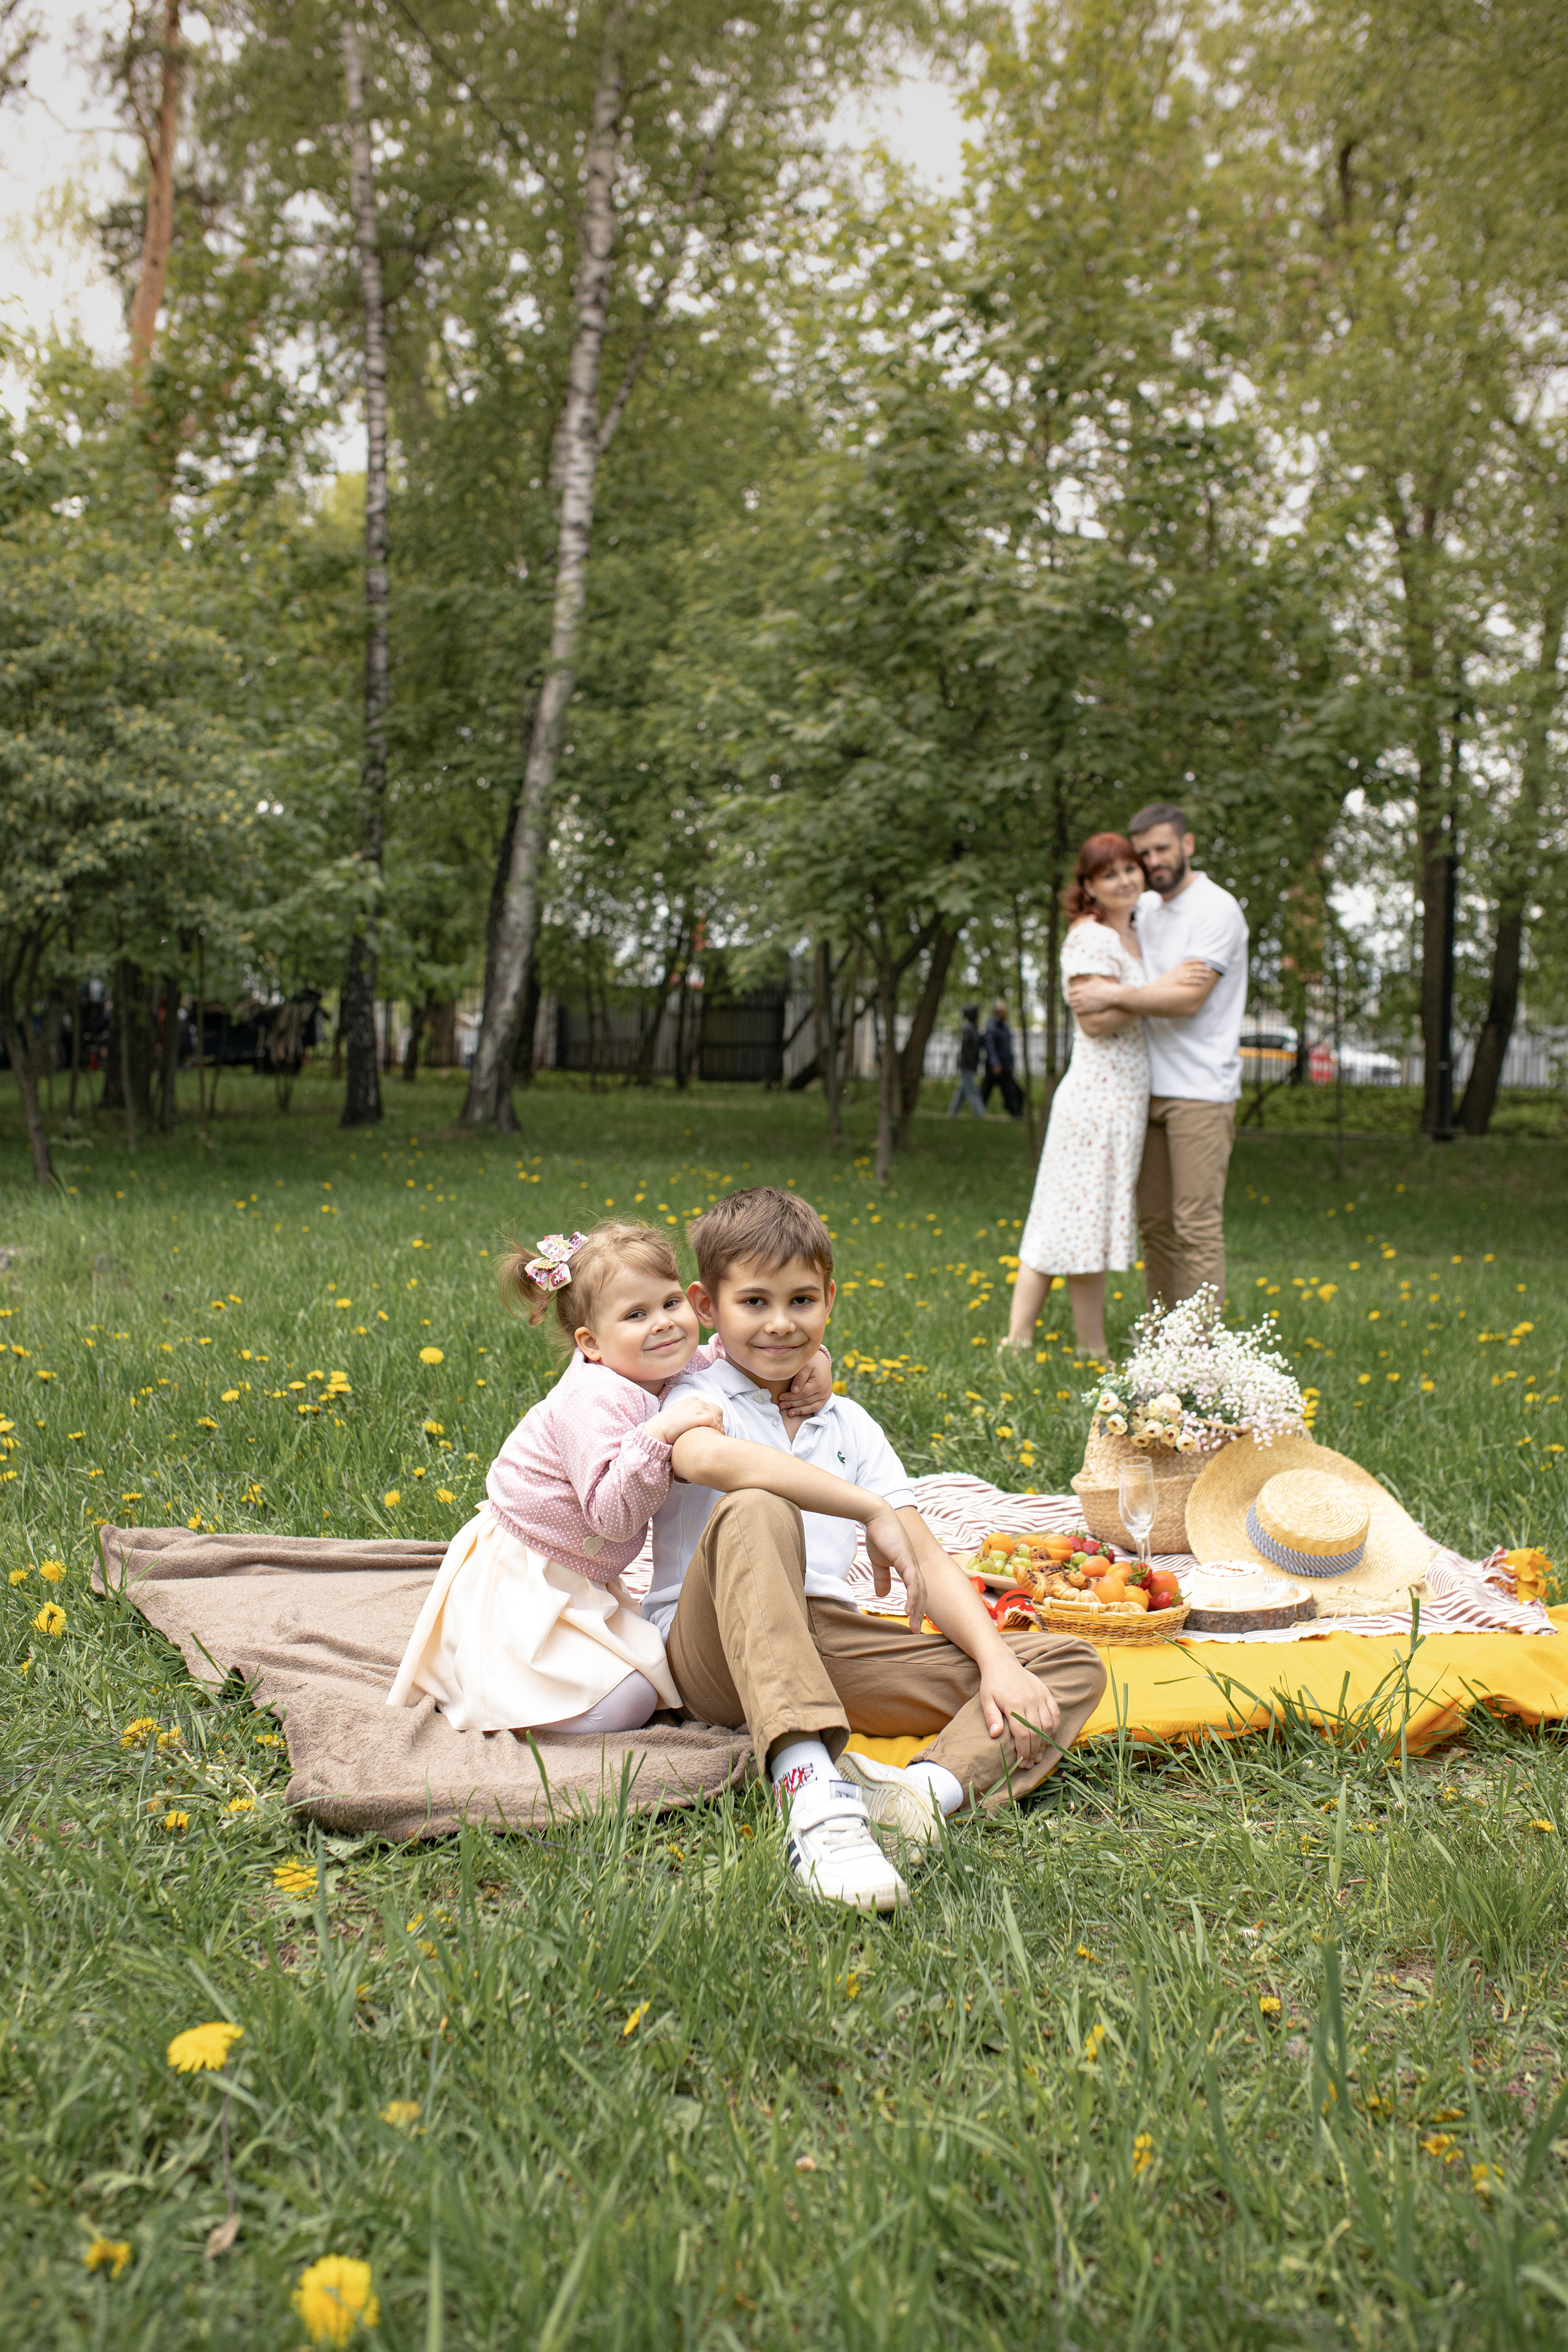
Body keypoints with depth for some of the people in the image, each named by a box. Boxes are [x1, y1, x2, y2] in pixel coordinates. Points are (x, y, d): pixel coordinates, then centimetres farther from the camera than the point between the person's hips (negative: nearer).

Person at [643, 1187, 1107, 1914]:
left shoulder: (847, 1423, 18)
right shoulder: (695, 1396, 1)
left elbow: (926, 1561, 10)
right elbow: (703, 1456, -27)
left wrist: (998, 1662, -7)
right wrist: (861, 1505, -32)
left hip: (825, 1649, 6)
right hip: (713, 1655, -5)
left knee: (1071, 1667, -5)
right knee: (753, 1514, -36)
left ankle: (931, 1788, -37)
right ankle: (814, 1800, -51)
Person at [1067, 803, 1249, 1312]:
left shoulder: (1216, 909, -8)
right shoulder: (1145, 908, 16)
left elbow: (1189, 1000, -17)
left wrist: (1114, 994, -19)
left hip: (1200, 1092, -7)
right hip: (1151, 1088, 7)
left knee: (1197, 1224, -8)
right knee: (1154, 1221, 10)